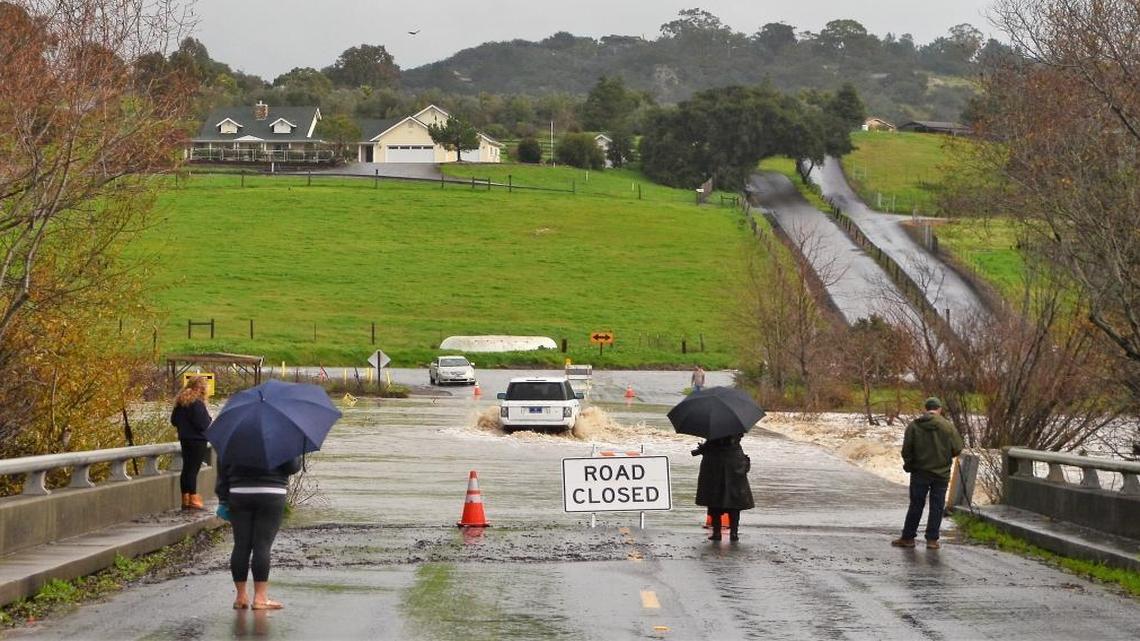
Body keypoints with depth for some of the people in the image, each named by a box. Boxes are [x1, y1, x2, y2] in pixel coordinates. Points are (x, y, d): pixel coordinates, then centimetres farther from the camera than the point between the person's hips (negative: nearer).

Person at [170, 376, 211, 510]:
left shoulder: (180, 402, 8)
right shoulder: (197, 403, -17)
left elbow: (174, 421, 13)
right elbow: (203, 424, -20)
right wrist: (208, 421, -1)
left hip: (184, 439, 8)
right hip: (197, 440, -8)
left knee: (186, 469, 12)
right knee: (193, 469, -6)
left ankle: (185, 499, 17)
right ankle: (193, 500, -5)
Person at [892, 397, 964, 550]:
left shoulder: (914, 426, -6)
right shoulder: (947, 426, -6)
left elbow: (906, 450, -5)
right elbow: (957, 449, -3)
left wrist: (909, 465, 12)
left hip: (920, 472, 0)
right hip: (941, 473, 0)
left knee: (916, 505, 8)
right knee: (937, 507, 7)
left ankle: (908, 537, 11)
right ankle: (932, 539, 6)